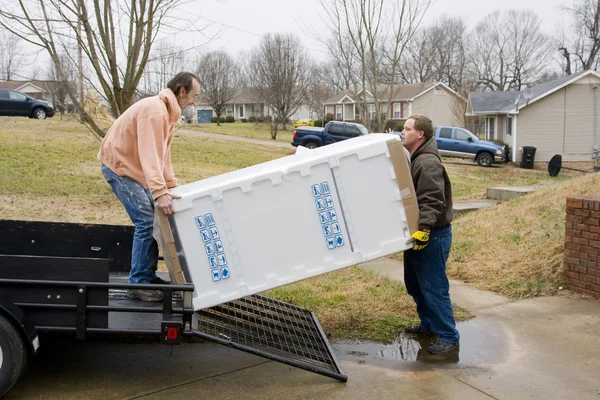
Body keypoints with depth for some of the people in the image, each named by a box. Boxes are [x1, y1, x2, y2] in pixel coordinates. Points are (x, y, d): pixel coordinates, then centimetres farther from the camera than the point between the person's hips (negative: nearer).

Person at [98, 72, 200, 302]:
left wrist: (171, 186, 7)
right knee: (147, 221, -14)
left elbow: (163, 154, 13)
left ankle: (148, 276, 18)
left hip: (133, 167, 10)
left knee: (154, 219, 9)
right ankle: (138, 284, -6)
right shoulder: (155, 110, -24)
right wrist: (160, 192, -44)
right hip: (119, 166, -10)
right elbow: (149, 155, -35)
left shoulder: (167, 112, 10)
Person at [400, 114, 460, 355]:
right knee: (414, 283, 19)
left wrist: (423, 229, -36)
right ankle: (429, 324, 34)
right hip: (416, 233, 10)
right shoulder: (413, 159, 13)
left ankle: (449, 337, 5)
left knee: (433, 287, -5)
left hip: (432, 235, -10)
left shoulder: (428, 163, -19)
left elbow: (432, 201, -29)